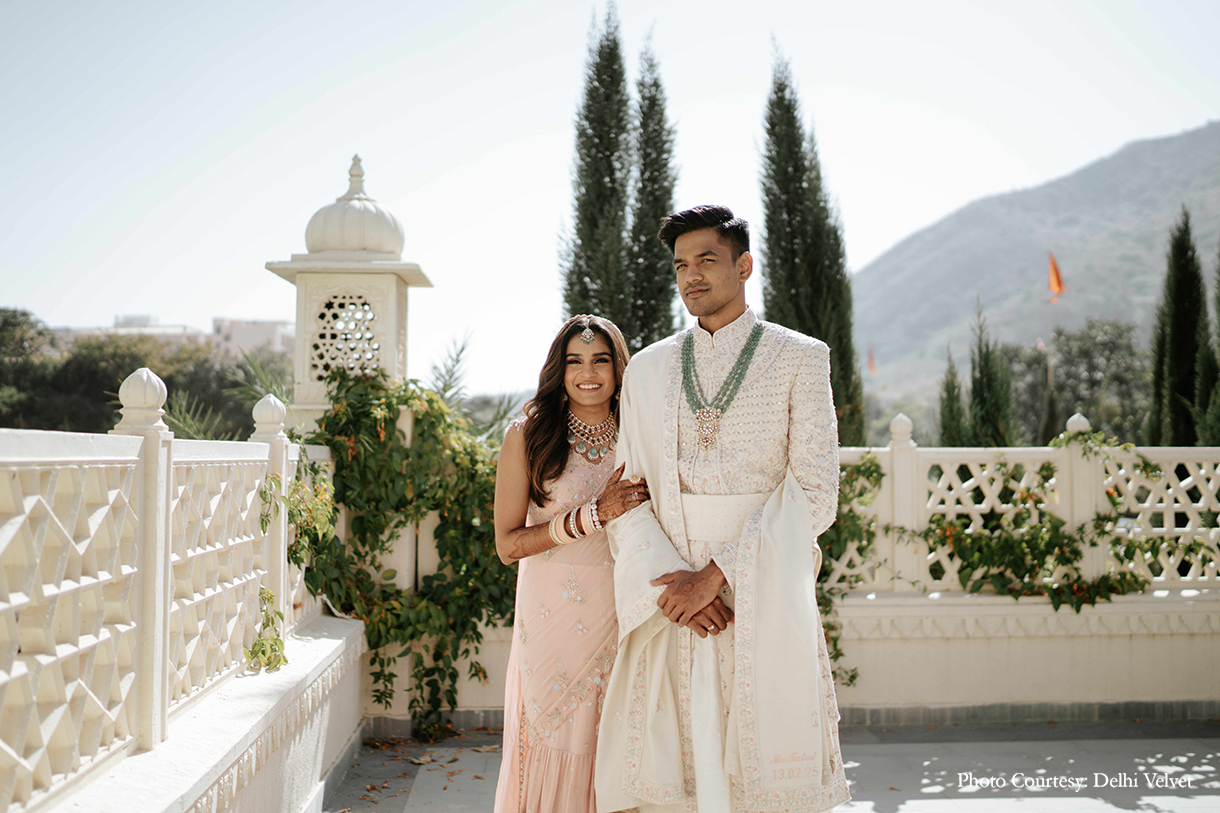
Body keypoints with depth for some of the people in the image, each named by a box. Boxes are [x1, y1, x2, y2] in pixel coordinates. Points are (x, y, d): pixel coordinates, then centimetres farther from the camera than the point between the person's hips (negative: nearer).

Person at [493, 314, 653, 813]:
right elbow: (508, 544, -7)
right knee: (556, 749, 2)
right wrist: (594, 515, -15)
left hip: (622, 620, 2)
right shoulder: (528, 435, -2)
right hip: (555, 619, -2)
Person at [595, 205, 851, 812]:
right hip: (668, 603, 3)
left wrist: (715, 575, -13)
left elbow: (814, 492, -6)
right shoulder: (647, 369, 13)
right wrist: (670, 582, -9)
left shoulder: (800, 358, 3)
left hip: (766, 603, -2)